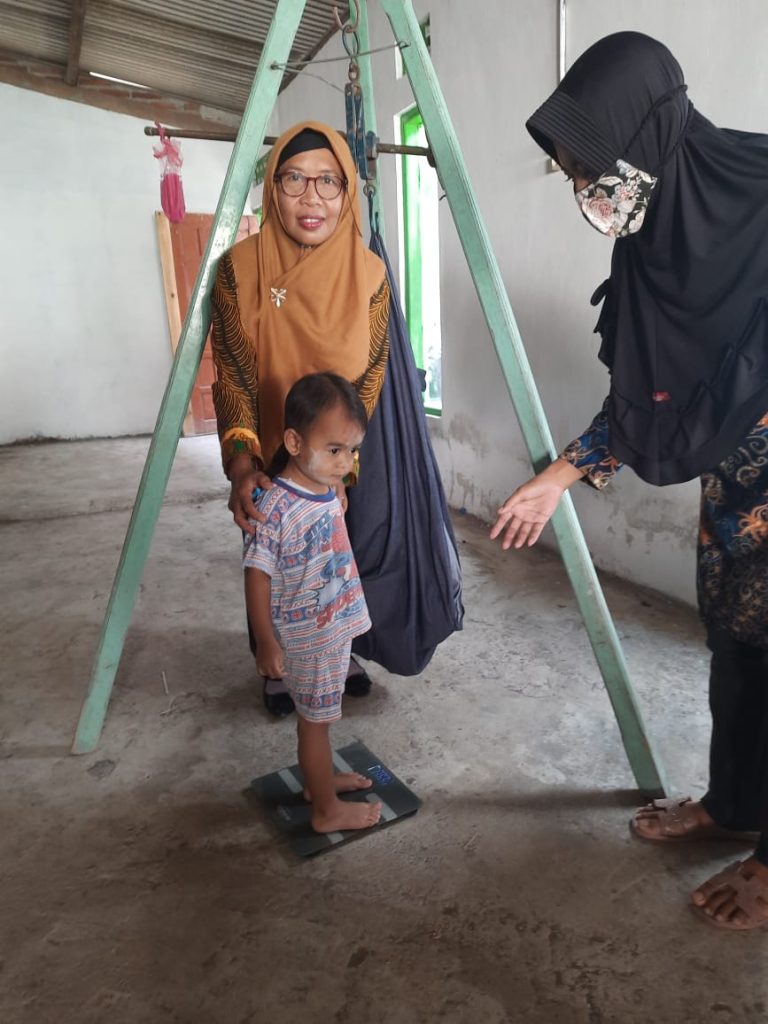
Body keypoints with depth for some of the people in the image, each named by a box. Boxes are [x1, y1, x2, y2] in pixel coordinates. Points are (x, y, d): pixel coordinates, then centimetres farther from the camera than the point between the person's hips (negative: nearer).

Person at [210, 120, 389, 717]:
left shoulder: (369, 272, -14)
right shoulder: (240, 267, -17)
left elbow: (370, 376, -15)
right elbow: (231, 374, -19)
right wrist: (241, 459, -33)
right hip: (268, 457, -1)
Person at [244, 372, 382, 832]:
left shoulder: (328, 490, -2)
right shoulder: (276, 508, -27)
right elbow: (258, 577, -20)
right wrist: (267, 643, -15)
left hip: (337, 628, 8)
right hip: (306, 639, -7)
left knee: (317, 717, 25)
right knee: (317, 721, 11)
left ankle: (319, 778, 46)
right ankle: (327, 810, 30)